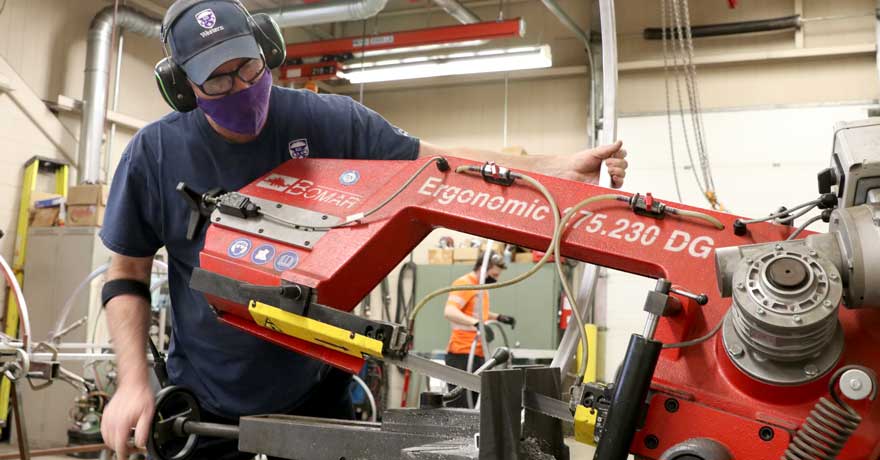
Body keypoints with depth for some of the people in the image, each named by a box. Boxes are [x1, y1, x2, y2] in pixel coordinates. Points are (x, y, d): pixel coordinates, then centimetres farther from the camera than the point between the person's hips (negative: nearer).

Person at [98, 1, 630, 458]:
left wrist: (557, 168, -17)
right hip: (205, 399, 0)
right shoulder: (155, 153, -9)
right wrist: (133, 382, -10)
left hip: (315, 387, 1)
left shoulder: (326, 121, -9)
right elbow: (127, 274, 0)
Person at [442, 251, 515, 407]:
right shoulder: (464, 284, -12)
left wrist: (498, 317, 22)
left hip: (478, 355, 10)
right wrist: (477, 323, -38)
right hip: (462, 355, -9)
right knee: (459, 406, -10)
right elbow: (449, 312, -27)